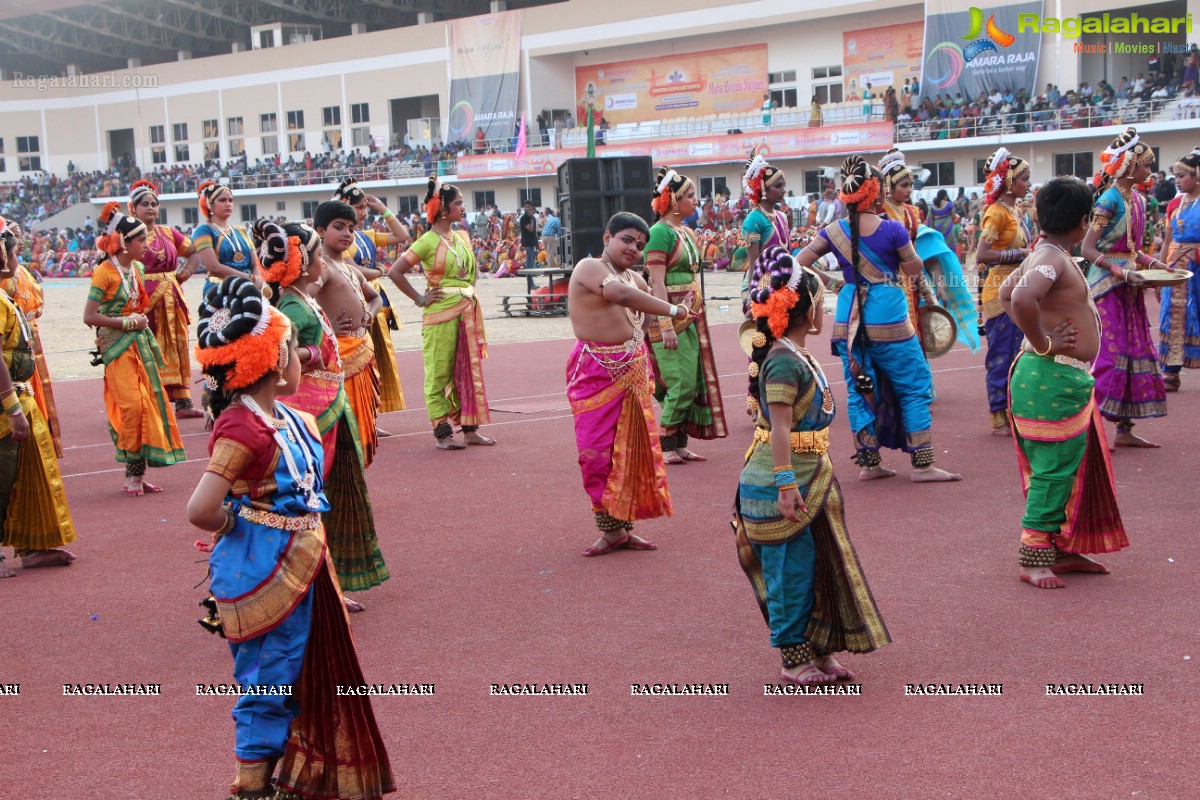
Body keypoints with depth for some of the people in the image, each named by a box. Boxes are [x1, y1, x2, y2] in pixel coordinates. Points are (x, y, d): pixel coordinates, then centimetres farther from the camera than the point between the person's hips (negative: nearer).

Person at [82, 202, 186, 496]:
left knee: (150, 403, 3)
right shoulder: (105, 272, -12)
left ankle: (138, 473, 10)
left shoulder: (136, 268, 10)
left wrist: (142, 320, 9)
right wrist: (128, 322, -14)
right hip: (117, 347, -7)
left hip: (141, 343, 7)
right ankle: (133, 475, -2)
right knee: (132, 405, -13)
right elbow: (89, 317, -16)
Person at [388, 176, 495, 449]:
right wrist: (419, 299, -10)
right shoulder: (428, 241, -10)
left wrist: (470, 294, 13)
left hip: (467, 311, 7)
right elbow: (395, 272, -14)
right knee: (439, 372, 0)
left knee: (468, 369, 9)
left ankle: (470, 429, 16)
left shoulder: (462, 237, 11)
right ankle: (442, 433, 4)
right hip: (441, 313, -7)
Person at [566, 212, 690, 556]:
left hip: (633, 369, 8)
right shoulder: (589, 268, -10)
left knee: (632, 447, 8)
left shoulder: (634, 278, 16)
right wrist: (672, 311, -25)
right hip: (597, 370, -7)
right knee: (598, 449, -6)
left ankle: (623, 524, 16)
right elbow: (621, 295, -26)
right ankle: (610, 526, 3)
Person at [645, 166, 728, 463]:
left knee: (695, 382, 7)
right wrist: (665, 325, -23)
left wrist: (698, 313, 19)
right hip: (670, 315, -9)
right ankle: (666, 446, 3)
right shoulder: (660, 232, -12)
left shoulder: (687, 232, 14)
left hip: (692, 315, 9)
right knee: (681, 384, -8)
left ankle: (680, 444, 14)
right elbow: (657, 283, -18)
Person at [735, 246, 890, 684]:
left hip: (807, 479, 10)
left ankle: (819, 651, 26)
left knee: (817, 566, 15)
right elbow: (780, 428, -23)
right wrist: (786, 484, -26)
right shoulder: (784, 361, -19)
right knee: (791, 571, 0)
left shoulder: (797, 356, 12)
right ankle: (794, 660, 12)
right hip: (780, 484, -10)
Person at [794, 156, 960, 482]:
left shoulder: (834, 232, 0)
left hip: (849, 319, 4)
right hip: (888, 319, -4)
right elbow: (914, 269, 2)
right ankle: (922, 465, 5)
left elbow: (799, 263, 0)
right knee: (914, 388, 7)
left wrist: (831, 282, 8)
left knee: (860, 391, 13)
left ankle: (868, 463, 17)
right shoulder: (892, 230, -11)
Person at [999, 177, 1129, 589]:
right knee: (1054, 470, -5)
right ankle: (1033, 560, 2)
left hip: (1067, 380, 11)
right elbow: (1021, 299, -38)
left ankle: (1064, 549, 26)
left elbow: (1005, 292, 25)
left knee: (1073, 468, 17)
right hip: (1053, 379, -11)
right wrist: (1042, 344, -23)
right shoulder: (1050, 258, -19)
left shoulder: (1051, 256, 12)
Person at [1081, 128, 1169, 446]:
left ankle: (1124, 429, 15)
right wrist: (1119, 272, -25)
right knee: (1111, 353, -10)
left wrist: (1151, 262, 4)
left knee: (1135, 351, 9)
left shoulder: (1137, 199, 11)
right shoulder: (1111, 199, -14)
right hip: (1108, 285, -9)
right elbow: (1087, 249, -18)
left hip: (1128, 286, 9)